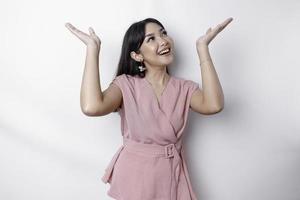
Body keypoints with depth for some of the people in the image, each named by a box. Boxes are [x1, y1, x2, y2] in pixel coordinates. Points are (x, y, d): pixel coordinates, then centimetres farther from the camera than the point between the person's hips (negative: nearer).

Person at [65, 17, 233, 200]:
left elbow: (213, 105, -23)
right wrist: (93, 48, -21)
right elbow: (92, 107, -28)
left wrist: (203, 46, -18)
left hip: (173, 175, 2)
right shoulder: (126, 84, -8)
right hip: (135, 174, -2)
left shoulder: (185, 87, -2)